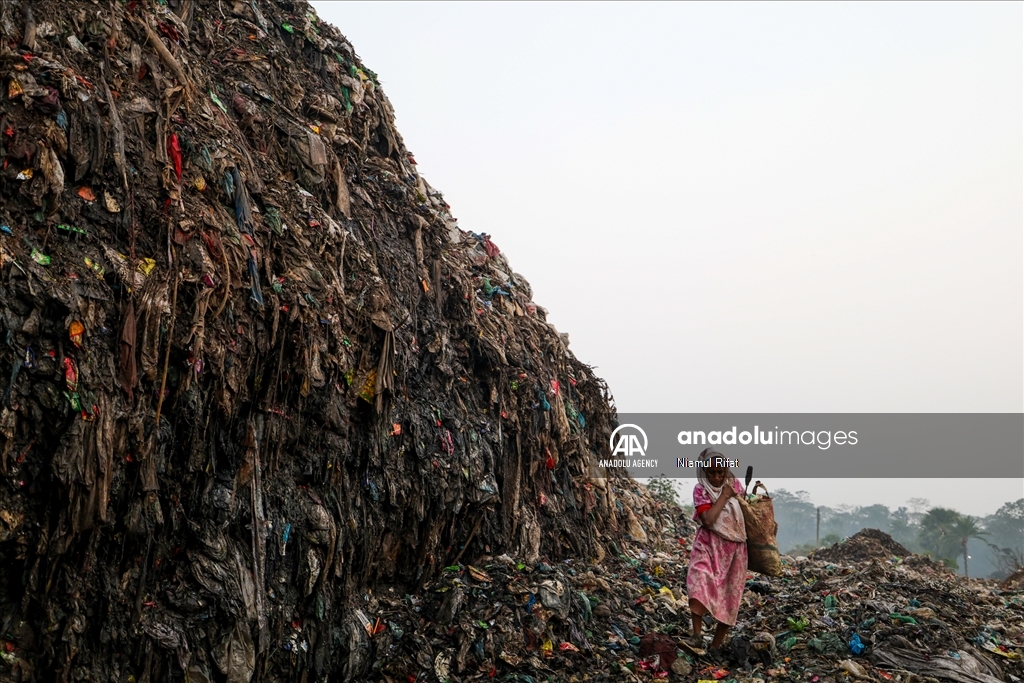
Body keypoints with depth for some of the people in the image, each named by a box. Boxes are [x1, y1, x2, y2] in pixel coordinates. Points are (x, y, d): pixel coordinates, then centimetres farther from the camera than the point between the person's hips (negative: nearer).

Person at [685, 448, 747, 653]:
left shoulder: (734, 484, 4)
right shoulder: (701, 490, -7)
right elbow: (708, 519, -20)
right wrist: (724, 496, -16)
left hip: (734, 547, 4)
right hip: (709, 544, -3)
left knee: (729, 597, 4)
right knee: (699, 583, -27)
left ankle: (716, 645, 15)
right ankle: (697, 636, -27)